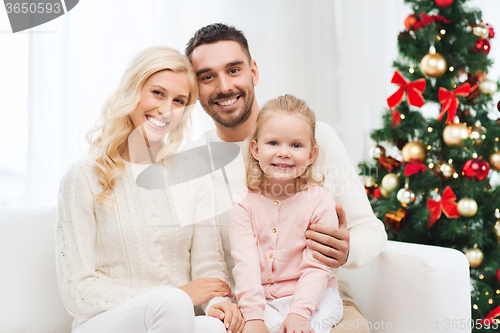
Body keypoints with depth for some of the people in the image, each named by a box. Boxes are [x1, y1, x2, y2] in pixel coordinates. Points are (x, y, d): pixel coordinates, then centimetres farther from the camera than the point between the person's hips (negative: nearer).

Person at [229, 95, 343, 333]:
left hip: (313, 296, -1)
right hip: (261, 300, 2)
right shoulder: (243, 204, -3)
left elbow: (317, 268, -11)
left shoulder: (320, 202, -7)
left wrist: (299, 313, -24)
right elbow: (245, 262, -12)